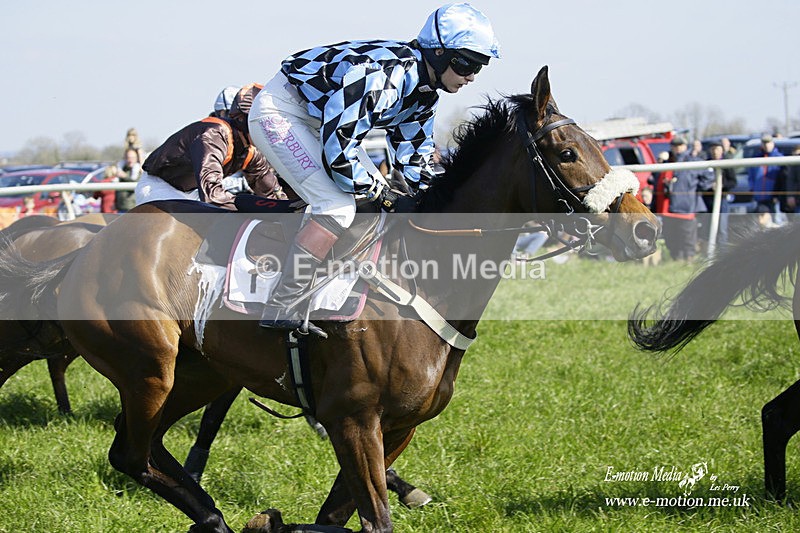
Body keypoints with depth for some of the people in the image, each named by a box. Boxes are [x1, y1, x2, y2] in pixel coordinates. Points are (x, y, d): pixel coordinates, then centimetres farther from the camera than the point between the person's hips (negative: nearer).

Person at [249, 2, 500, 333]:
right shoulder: (382, 74, -31)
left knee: (377, 197, 8)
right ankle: (280, 310, -19)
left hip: (316, 120, 11)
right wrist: (386, 197, -23)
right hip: (279, 112, -10)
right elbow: (337, 150, -32)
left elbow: (414, 152, 12)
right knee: (338, 207, -22)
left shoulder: (424, 91, 0)